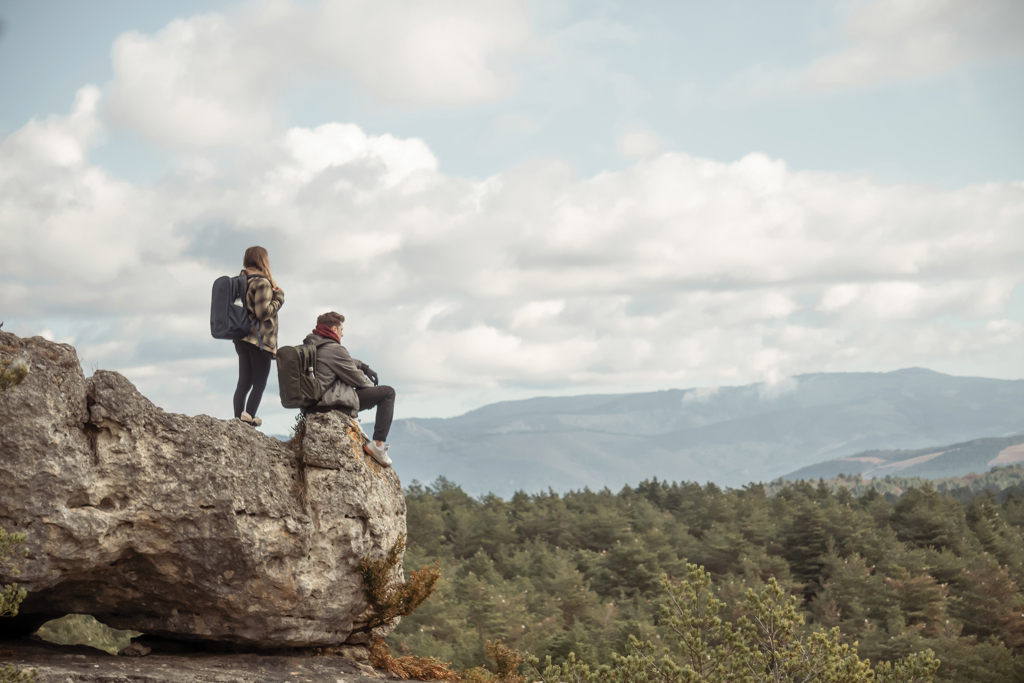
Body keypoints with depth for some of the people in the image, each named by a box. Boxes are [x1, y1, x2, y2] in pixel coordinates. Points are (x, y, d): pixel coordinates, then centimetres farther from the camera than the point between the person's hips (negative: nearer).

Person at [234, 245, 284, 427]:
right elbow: (263, 312, -20)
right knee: (259, 384, -3)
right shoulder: (262, 282, -13)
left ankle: (238, 417, 0)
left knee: (243, 383, 8)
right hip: (259, 340, -8)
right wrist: (279, 297, -6)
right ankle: (249, 418, -13)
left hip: (241, 339, 8)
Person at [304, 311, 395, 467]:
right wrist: (371, 385, 11)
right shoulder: (334, 349, -18)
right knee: (387, 393, -4)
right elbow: (356, 378, -8)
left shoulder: (310, 345, 11)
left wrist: (363, 366, 19)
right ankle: (378, 444, -9)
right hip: (332, 402, -10)